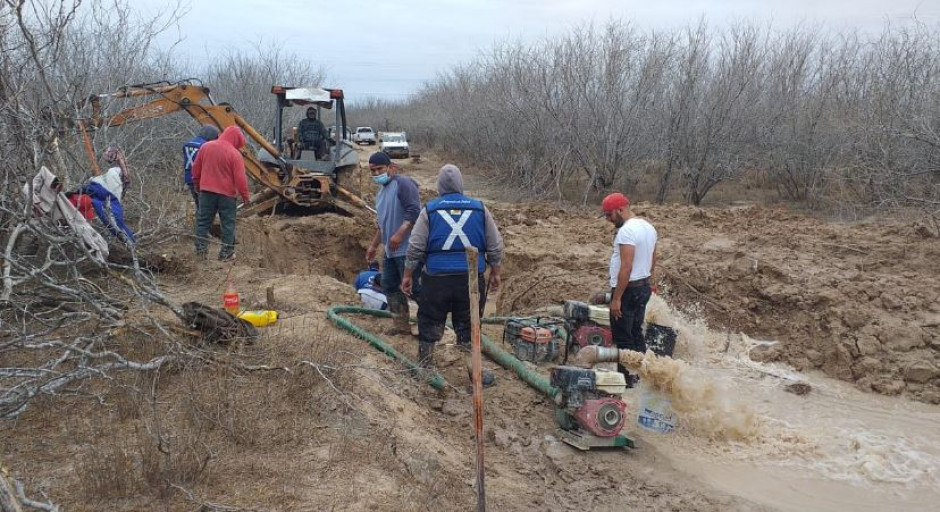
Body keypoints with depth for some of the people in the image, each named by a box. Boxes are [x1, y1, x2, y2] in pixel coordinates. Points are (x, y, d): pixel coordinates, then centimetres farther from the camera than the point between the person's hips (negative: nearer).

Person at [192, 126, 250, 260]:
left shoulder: (206, 147, 2)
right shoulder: (234, 154, -13)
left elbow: (196, 169, 9)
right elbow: (240, 178, -14)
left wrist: (197, 185, 23)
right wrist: (245, 196, -4)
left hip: (206, 191, 4)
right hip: (226, 194, -4)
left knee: (203, 220, 12)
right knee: (228, 223, 6)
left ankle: (200, 250, 13)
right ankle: (226, 253, 8)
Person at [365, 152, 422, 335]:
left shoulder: (403, 183, -10)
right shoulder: (382, 190, 20)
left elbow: (414, 211, -22)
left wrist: (399, 234, -27)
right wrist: (374, 245, 31)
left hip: (407, 249, -10)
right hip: (391, 250, 10)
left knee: (413, 287, -10)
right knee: (390, 286, 13)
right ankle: (402, 326, 22)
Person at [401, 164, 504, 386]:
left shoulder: (429, 210, -1)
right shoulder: (480, 209, 3)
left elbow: (415, 247, -2)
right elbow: (495, 247, 7)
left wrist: (408, 275, 8)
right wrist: (495, 274, 18)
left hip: (436, 278, -1)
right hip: (472, 278, 1)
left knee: (429, 324, 13)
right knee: (468, 326, 13)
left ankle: (425, 368, 24)